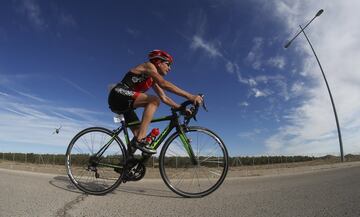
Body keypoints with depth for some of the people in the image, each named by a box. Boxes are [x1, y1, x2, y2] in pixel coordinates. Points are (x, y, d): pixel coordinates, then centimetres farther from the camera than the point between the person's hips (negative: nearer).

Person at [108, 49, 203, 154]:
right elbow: (164, 84, -26)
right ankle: (140, 140, -25)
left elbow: (164, 98, 12)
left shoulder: (153, 79, 17)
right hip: (119, 96, -9)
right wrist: (189, 96, -31)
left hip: (124, 103, 9)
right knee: (154, 100, -23)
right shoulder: (149, 66, -8)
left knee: (139, 133, 9)